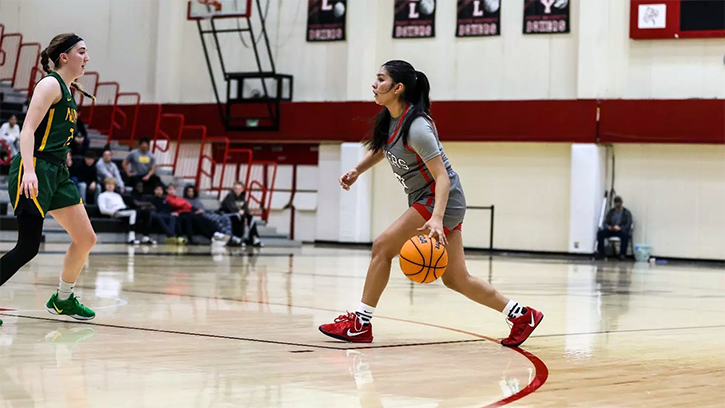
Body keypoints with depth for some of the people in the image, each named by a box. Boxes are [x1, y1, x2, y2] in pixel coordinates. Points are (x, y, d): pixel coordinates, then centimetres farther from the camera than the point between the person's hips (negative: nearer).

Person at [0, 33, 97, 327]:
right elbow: (27, 130, -18)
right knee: (28, 247, -14)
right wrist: (29, 171, -31)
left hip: (56, 172, 9)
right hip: (35, 170, -9)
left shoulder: (67, 90, 19)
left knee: (86, 239, 10)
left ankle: (62, 300, 25)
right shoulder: (50, 84, -8)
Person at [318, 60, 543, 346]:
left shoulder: (416, 127, -22)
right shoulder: (389, 119, 3)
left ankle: (360, 324, -7)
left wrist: (437, 218, -37)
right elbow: (381, 149, 25)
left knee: (383, 247, -14)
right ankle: (522, 316, 18)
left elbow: (442, 176, -25)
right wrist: (357, 170, 7)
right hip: (429, 202, 9)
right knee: (456, 279, 10)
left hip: (440, 201, -9)